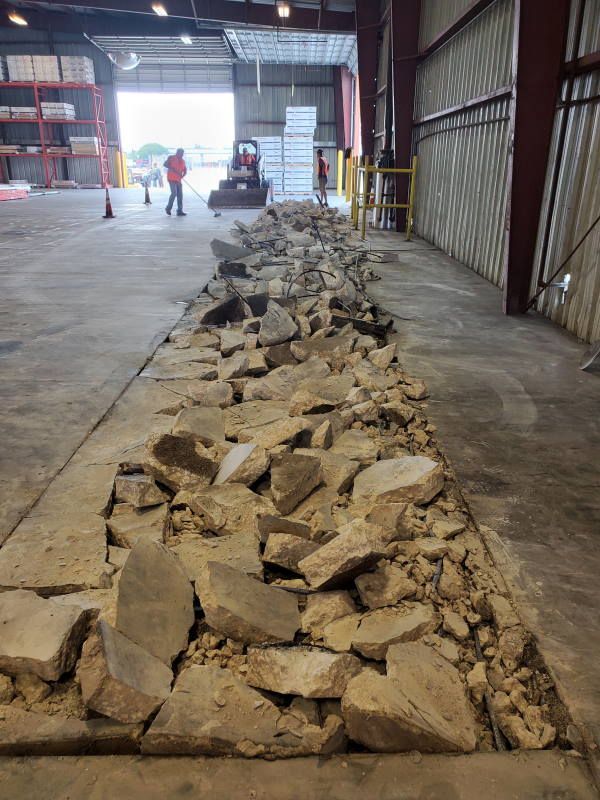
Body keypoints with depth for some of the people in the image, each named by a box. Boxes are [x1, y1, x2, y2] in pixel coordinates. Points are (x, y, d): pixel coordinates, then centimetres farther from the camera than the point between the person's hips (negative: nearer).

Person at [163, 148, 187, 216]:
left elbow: (185, 170, 16)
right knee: (174, 193, -16)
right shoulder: (171, 158, -2)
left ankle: (180, 211, 2)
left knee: (180, 195, 0)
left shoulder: (182, 161, 14)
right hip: (171, 179, -6)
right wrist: (173, 169, -20)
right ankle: (168, 208, 1)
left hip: (178, 180, 6)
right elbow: (165, 164, -11)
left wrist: (183, 175, -6)